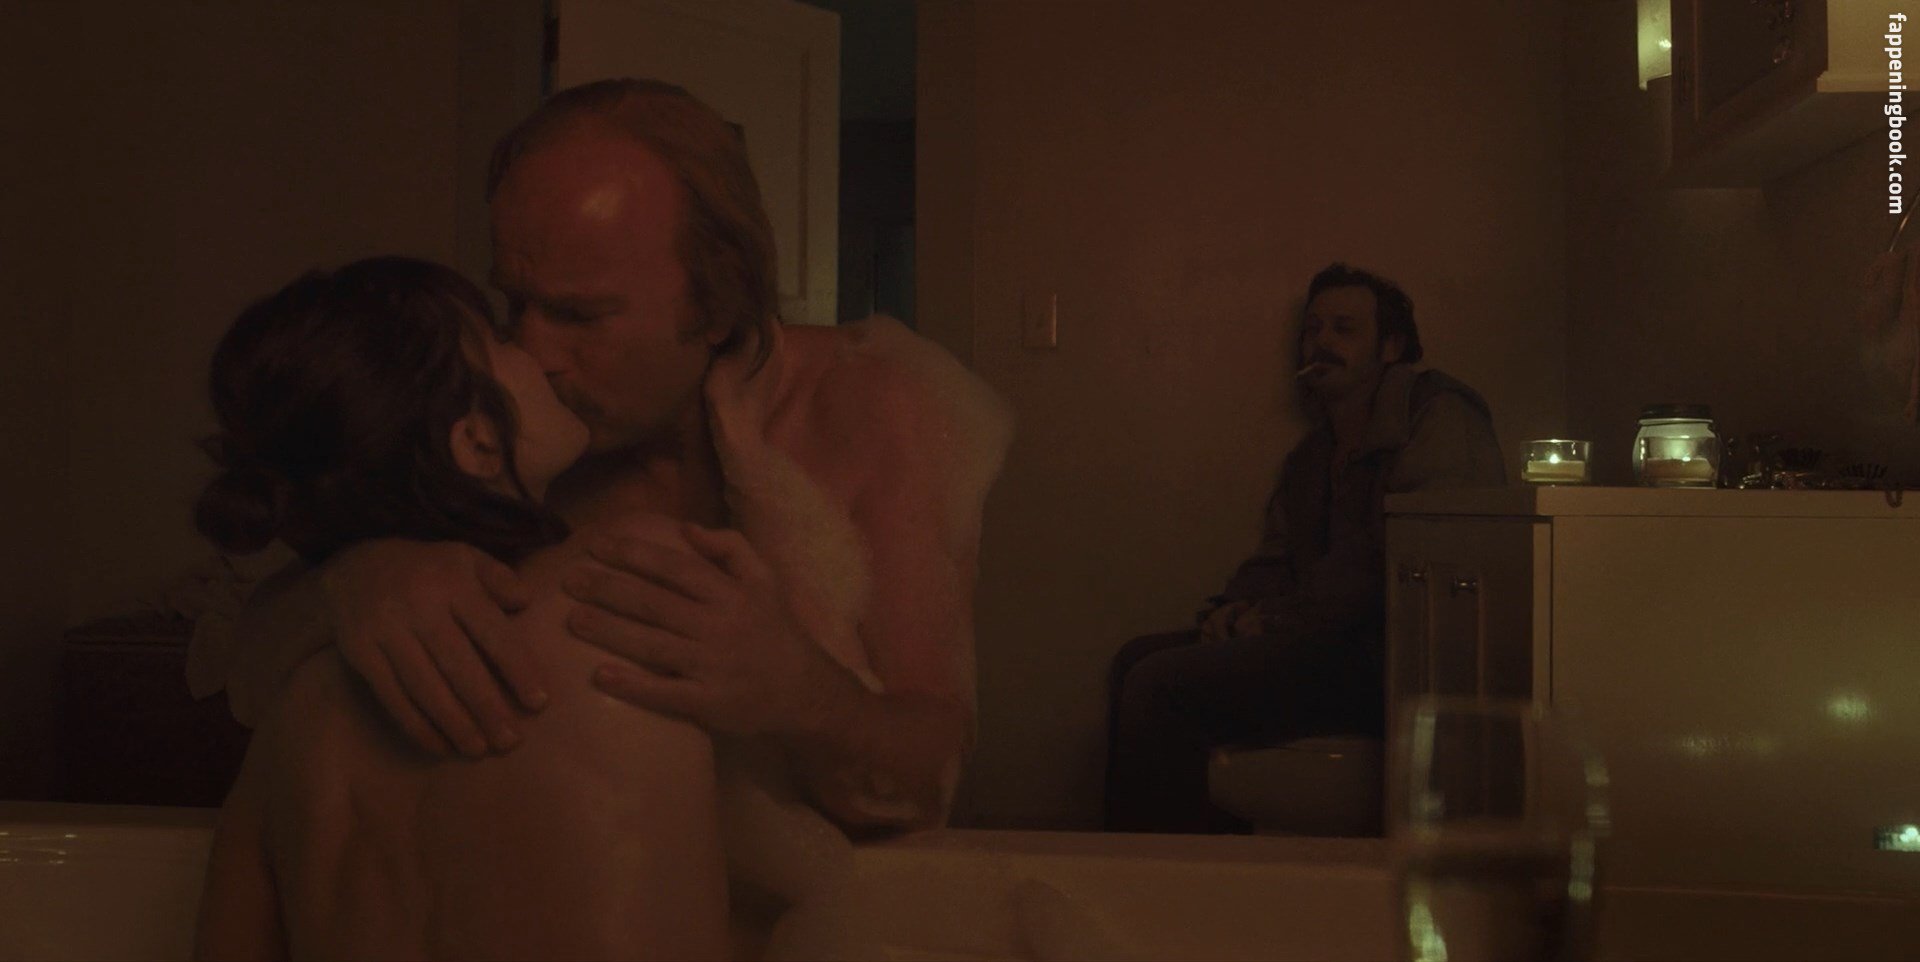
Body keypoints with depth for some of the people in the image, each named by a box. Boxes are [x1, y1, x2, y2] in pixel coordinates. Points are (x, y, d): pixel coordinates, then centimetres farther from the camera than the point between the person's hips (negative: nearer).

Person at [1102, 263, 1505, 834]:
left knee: (1161, 687, -21)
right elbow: (1274, 560, 27)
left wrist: (1274, 619, -13)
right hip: (1327, 644, 9)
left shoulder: (1438, 413, -3)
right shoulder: (1312, 455, 26)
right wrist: (1236, 607, 2)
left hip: (1392, 659, -9)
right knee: (1136, 659, 0)